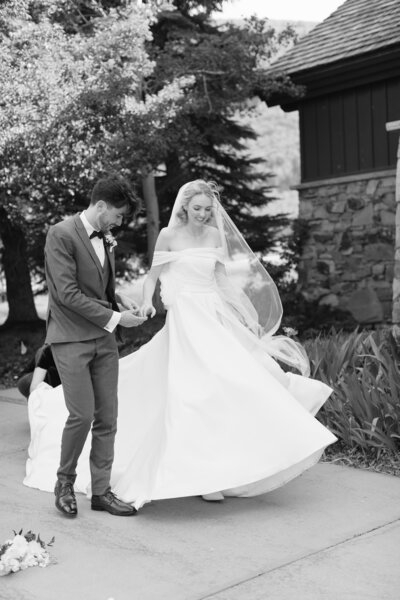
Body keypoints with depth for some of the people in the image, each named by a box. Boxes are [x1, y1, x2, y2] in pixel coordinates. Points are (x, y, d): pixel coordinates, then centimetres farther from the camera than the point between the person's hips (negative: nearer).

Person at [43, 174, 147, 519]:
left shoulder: (106, 239, 12)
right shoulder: (61, 235, -11)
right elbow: (68, 293, -17)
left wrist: (120, 299, 4)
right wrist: (114, 317, -15)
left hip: (103, 338, 7)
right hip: (71, 339, -7)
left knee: (108, 416, 4)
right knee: (82, 414, -10)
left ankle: (101, 491, 15)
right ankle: (65, 482, 14)